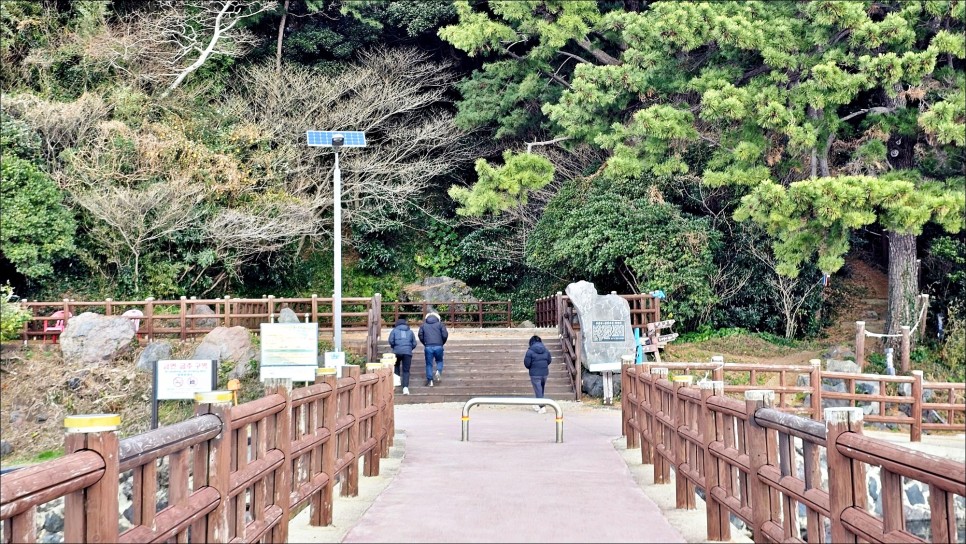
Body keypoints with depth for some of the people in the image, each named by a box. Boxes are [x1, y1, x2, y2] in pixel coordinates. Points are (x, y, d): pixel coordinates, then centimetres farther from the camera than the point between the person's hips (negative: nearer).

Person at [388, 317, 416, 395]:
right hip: (408, 352, 1)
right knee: (406, 370, 2)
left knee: (396, 365, 27)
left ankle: (398, 379, 8)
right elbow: (414, 343, 13)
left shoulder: (394, 330, 12)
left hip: (397, 352, -1)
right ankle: (405, 387, -12)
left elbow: (391, 341, 0)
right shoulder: (410, 331, 18)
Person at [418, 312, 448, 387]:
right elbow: (445, 335, -1)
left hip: (428, 347, 0)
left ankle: (430, 381, 5)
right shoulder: (440, 324, 8)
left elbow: (420, 336, 5)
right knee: (439, 361, 21)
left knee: (429, 364, 8)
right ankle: (438, 372, -7)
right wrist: (442, 343, 15)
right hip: (438, 346, 0)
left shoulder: (423, 325, 12)